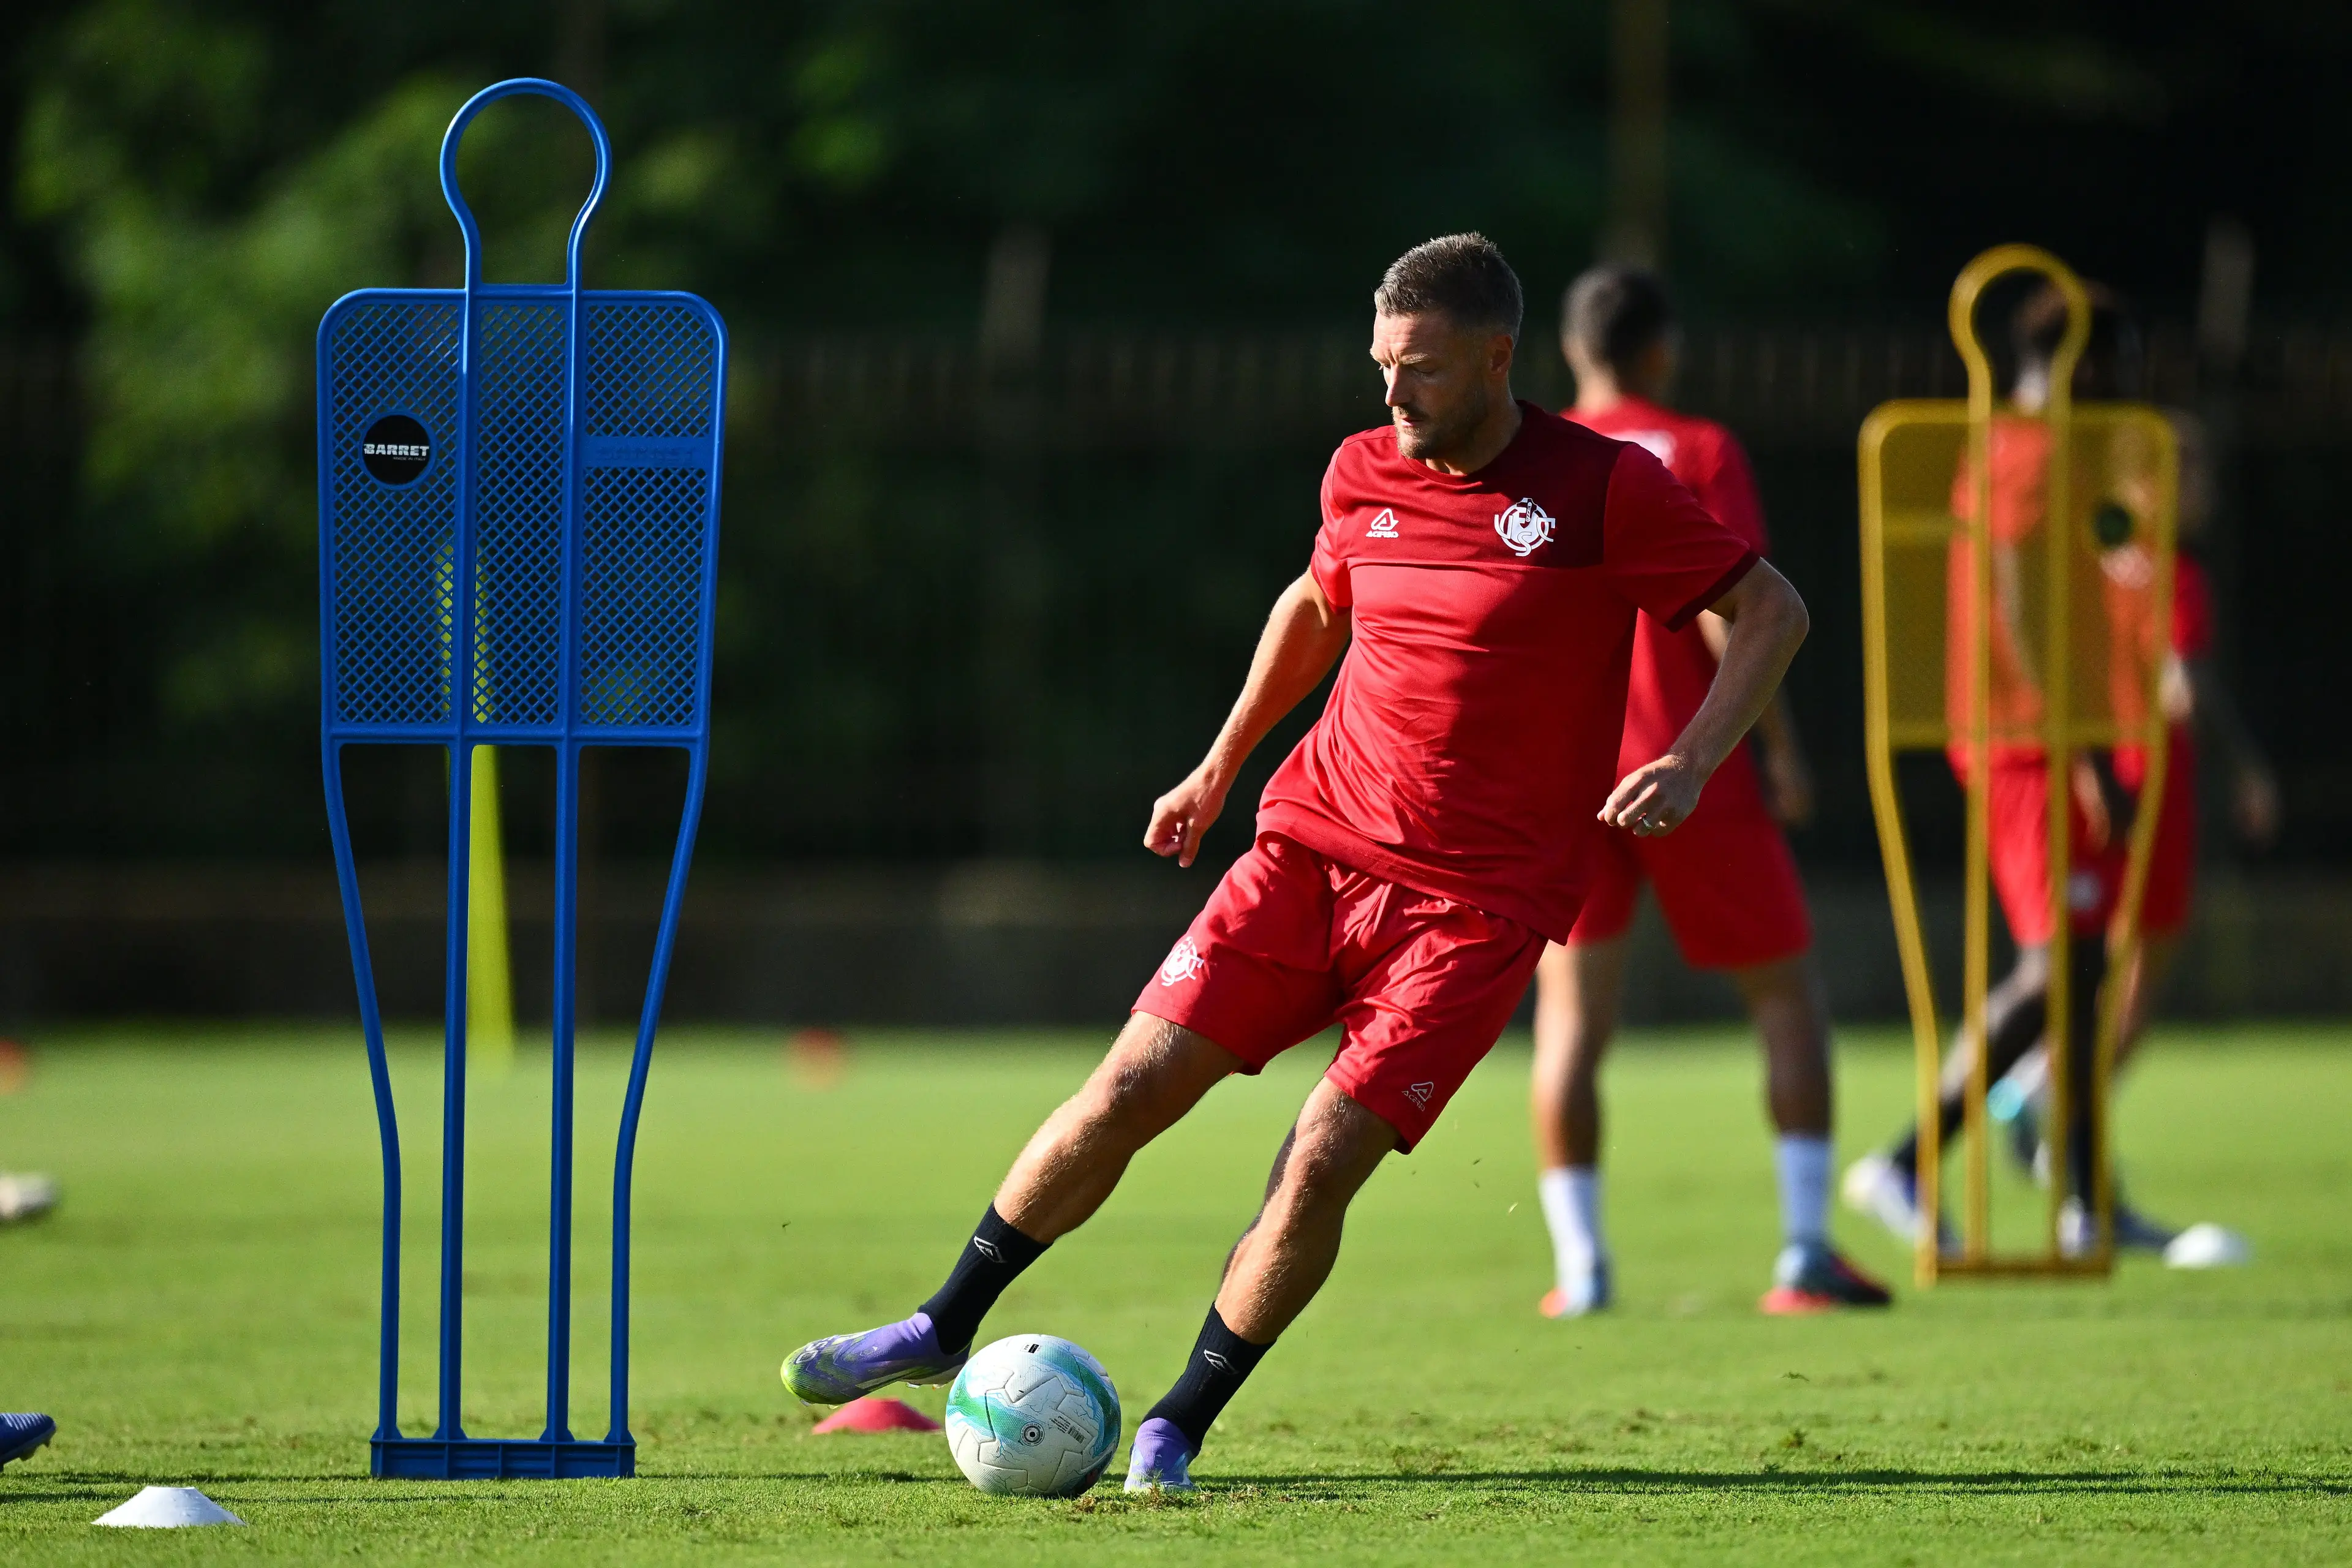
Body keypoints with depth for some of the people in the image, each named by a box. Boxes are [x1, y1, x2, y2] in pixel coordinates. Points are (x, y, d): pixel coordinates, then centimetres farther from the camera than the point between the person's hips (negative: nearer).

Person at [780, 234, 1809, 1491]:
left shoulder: (1605, 489, -9)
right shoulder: (1364, 477, 6)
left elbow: (1772, 611, -3)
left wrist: (1689, 768, -16)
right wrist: (1220, 766, 25)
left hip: (1475, 903, -4)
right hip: (1314, 847, 4)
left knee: (1322, 1164, -15)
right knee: (1133, 1084, -4)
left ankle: (1177, 1430, 3)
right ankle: (942, 1332, 14)